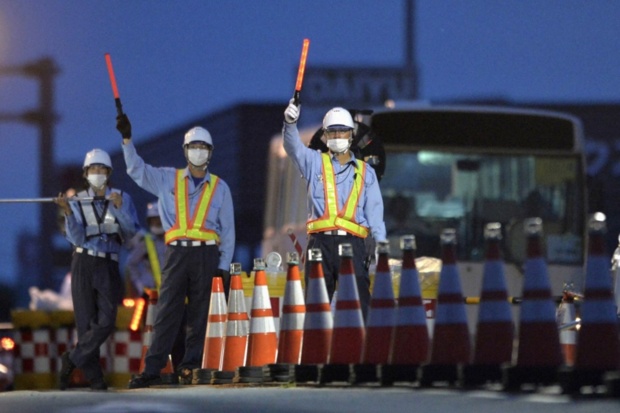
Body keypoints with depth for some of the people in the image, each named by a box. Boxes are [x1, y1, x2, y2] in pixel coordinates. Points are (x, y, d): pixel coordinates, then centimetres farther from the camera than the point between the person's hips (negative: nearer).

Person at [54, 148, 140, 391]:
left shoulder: (122, 199, 6)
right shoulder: (77, 202, 5)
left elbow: (132, 233, -4)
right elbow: (76, 238, -5)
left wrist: (119, 208, -16)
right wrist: (68, 212, -19)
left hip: (108, 265, 1)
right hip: (84, 264, 0)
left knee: (106, 322, -13)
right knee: (86, 323, -3)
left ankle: (72, 360, 2)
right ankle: (93, 377, 2)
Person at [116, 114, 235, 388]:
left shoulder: (219, 188, 11)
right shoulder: (167, 179, 12)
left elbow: (228, 230, 10)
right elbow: (136, 169, 6)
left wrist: (223, 266, 2)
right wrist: (127, 139, -7)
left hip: (207, 255, 0)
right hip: (176, 254, 0)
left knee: (200, 314, 0)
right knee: (166, 312, -4)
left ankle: (190, 368, 3)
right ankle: (152, 370, -6)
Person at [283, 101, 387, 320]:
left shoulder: (366, 172, 17)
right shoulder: (314, 162, 15)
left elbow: (375, 213, 11)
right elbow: (293, 146, -5)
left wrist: (381, 247, -2)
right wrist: (290, 123, -26)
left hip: (353, 244, 0)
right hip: (320, 242, 0)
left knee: (358, 302, -7)